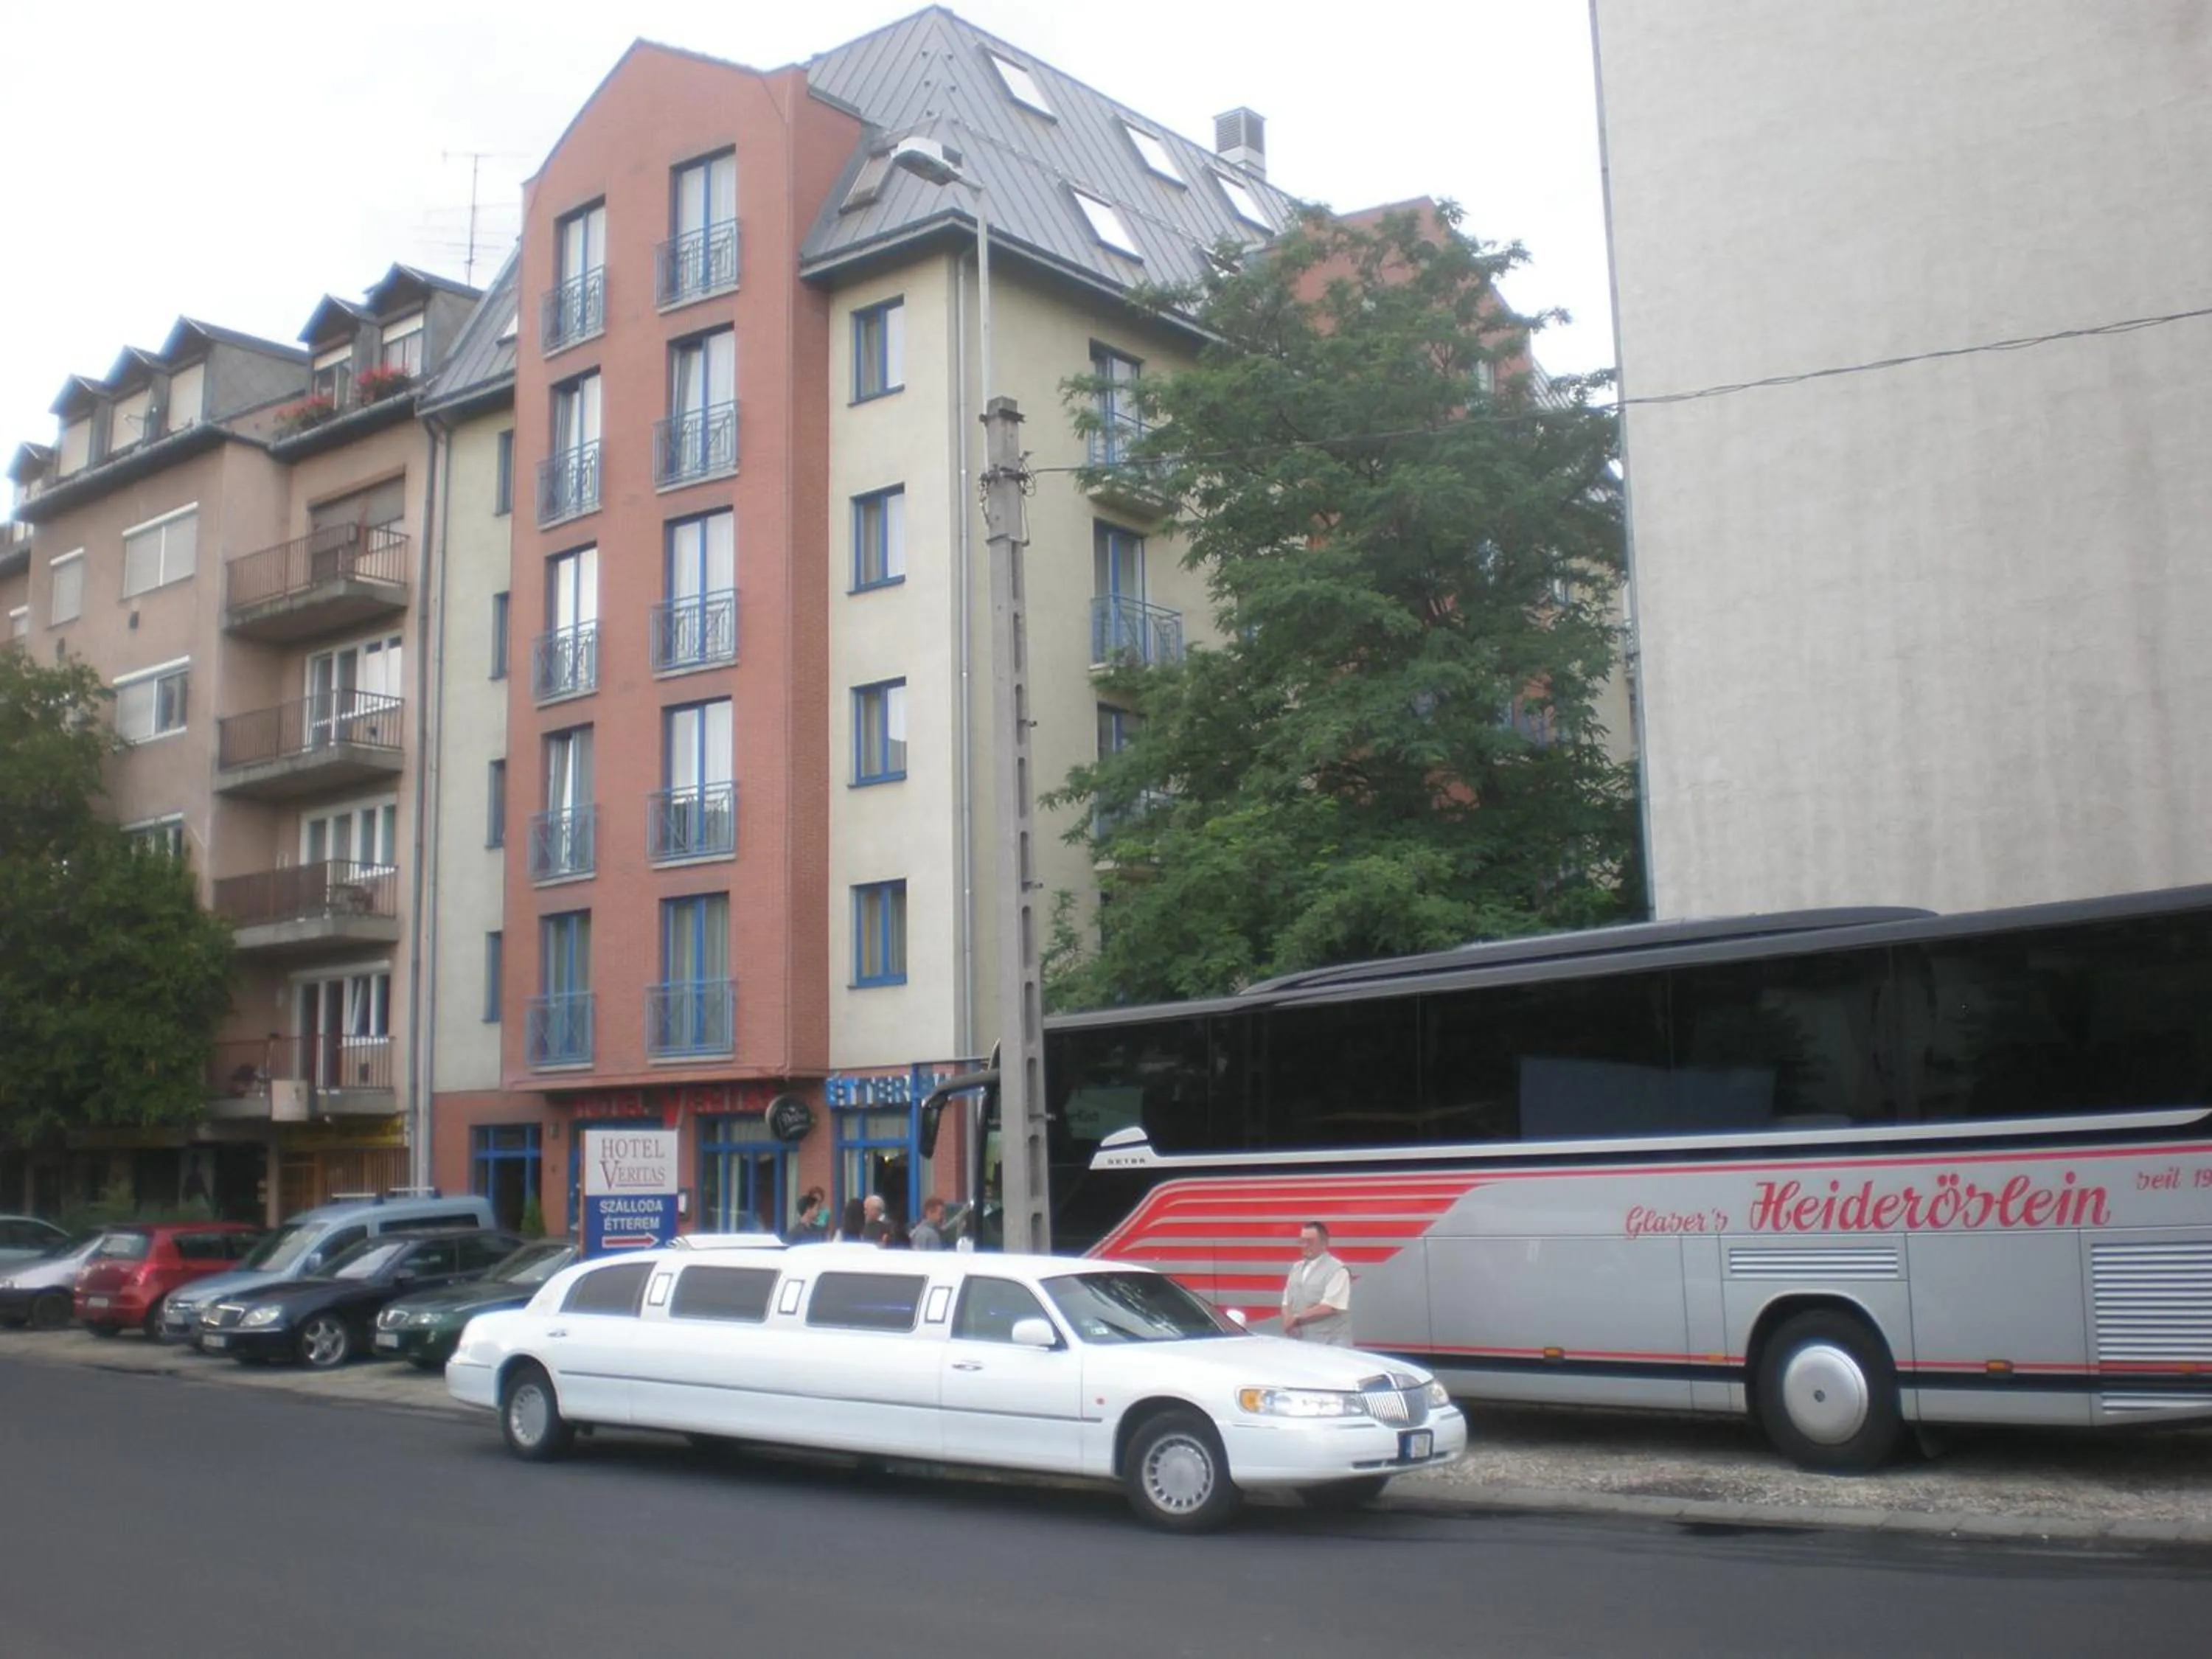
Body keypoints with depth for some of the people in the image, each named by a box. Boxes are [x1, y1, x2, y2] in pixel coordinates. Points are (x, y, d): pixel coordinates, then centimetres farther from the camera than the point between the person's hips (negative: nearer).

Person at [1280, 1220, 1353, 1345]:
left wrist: (1297, 1318, -12)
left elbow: (1328, 1308, -17)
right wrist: (1289, 1321, -5)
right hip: (1299, 1343, 7)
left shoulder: (1337, 1270, -8)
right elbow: (1287, 1303, 17)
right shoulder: (1296, 1269, 15)